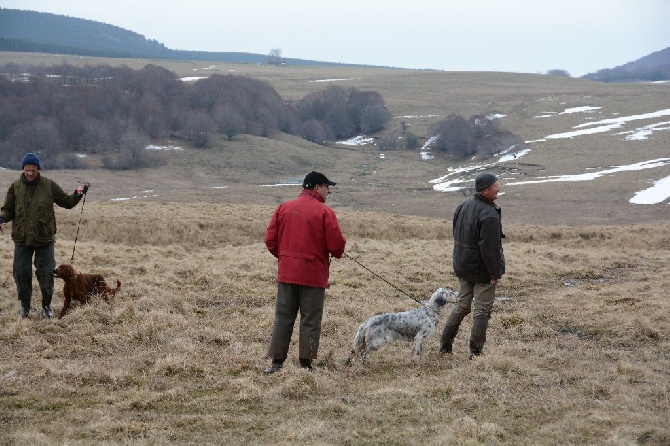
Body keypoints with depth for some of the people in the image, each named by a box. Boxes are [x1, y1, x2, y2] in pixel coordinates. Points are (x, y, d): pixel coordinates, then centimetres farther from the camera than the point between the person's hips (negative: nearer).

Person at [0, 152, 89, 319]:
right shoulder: (15, 187, 2)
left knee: (45, 274, 4)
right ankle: (25, 306, 21)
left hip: (44, 239, -1)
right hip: (22, 239, 1)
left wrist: (77, 194, -11)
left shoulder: (49, 185, 0)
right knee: (22, 274, 5)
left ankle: (46, 305, 21)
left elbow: (66, 202, 7)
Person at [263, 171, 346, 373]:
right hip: (313, 275, -4)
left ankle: (276, 362, 11)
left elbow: (270, 240, 4)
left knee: (283, 318, 10)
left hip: (287, 273, 4)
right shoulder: (324, 212, -11)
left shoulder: (284, 208, 3)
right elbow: (337, 246, -12)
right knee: (310, 320, 5)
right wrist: (338, 251, 11)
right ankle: (306, 364, 7)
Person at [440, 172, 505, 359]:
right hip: (482, 271, -8)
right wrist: (495, 273, -18)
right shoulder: (489, 215, -24)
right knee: (482, 310, 2)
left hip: (463, 267, 8)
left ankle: (445, 345, 21)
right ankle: (476, 352, 5)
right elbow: (490, 248, -25)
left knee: (462, 305, 19)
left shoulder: (463, 206, 4)